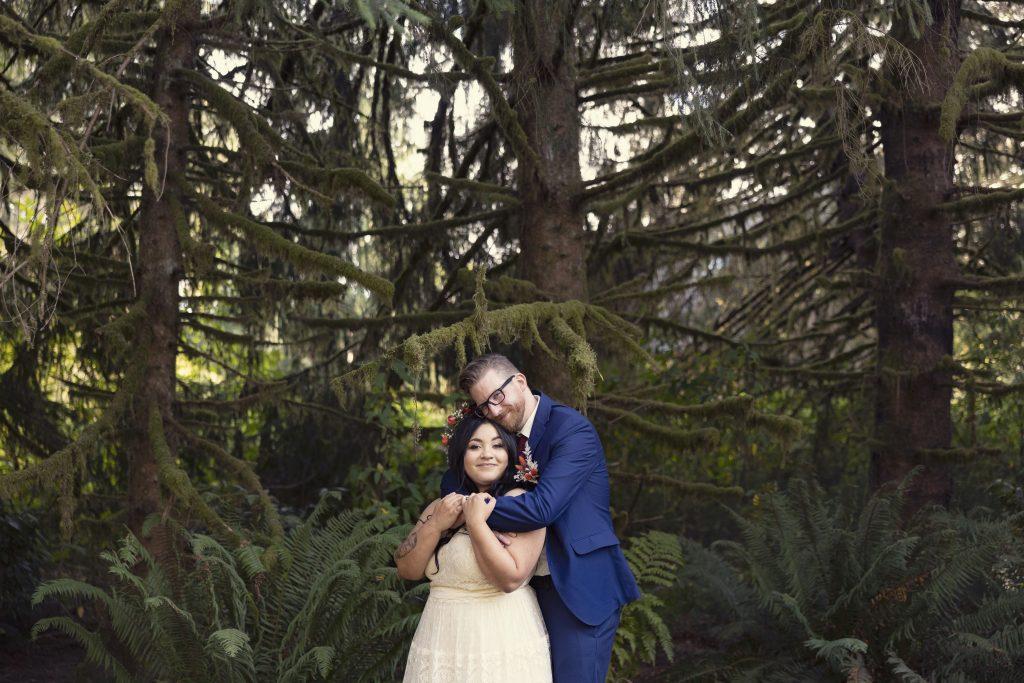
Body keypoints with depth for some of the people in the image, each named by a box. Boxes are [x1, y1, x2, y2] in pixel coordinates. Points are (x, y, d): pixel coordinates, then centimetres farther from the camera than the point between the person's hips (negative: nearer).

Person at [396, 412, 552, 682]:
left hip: (502, 643, -6)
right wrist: (436, 525, -10)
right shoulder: (441, 506, 9)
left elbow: (511, 578, -20)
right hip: (440, 640, 6)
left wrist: (475, 523, -19)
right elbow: (407, 570, 2)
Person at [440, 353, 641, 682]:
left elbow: (542, 507, -27)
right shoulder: (504, 432, 8)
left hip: (578, 591, -7)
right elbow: (453, 480, 8)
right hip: (529, 589, 8)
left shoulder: (573, 430, -16)